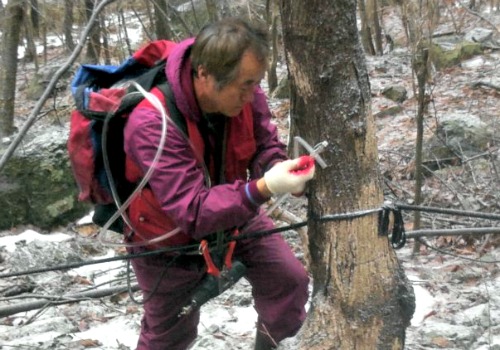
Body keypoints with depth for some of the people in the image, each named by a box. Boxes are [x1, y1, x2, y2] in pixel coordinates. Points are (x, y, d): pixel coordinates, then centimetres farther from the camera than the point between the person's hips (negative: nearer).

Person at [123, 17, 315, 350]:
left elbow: (265, 146, -9)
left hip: (233, 214, 4)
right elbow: (193, 213, -41)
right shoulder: (152, 123, -40)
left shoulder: (244, 94, -24)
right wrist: (263, 189, -53)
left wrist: (282, 172, -33)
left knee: (290, 280, -7)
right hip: (169, 237, -4)